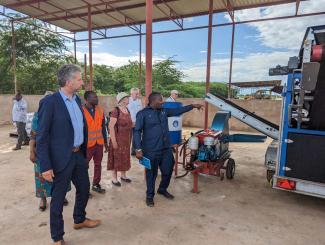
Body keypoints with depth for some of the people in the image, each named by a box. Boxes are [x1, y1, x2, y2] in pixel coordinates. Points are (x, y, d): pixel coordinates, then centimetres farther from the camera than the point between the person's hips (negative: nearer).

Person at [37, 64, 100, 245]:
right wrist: (46, 166, -17)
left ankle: (80, 220, 47)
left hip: (79, 155, 7)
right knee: (58, 197, 9)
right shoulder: (49, 102, -16)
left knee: (84, 189, 22)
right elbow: (42, 137, -15)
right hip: (61, 158, -7)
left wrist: (85, 151, 13)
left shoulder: (77, 100, 6)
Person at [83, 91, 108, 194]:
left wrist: (105, 142, 10)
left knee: (98, 164, 15)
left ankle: (96, 184, 32)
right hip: (87, 144, -5)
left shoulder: (100, 110, 3)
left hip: (99, 143, 5)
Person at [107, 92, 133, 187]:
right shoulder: (116, 111, -18)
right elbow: (111, 126, -20)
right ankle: (114, 178, 21)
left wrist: (129, 139, 12)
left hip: (127, 139, 7)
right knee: (116, 158, 6)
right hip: (118, 139, -7)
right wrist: (114, 141, -21)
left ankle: (123, 175, 34)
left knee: (125, 157, 17)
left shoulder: (127, 110, 6)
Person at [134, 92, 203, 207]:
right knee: (151, 174, 7)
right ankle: (150, 196, 28)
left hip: (166, 149, 6)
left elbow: (177, 111, 23)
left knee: (168, 171, 14)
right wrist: (138, 149, -17)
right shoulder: (142, 114, -8)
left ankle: (162, 189, 41)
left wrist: (192, 106, 24)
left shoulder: (164, 111, 10)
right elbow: (137, 132, -10)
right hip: (151, 151, -6)